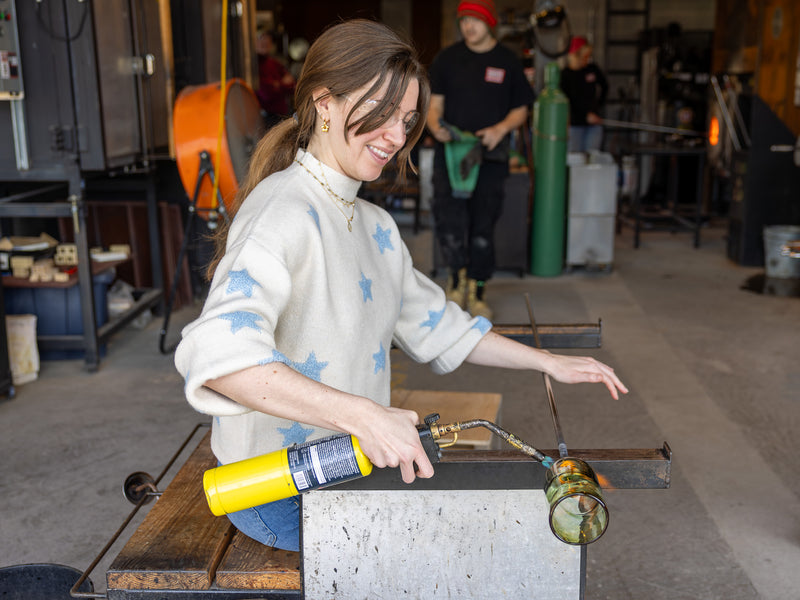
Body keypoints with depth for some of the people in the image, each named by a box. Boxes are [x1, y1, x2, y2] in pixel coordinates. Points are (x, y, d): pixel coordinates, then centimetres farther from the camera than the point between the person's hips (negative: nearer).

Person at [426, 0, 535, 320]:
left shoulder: (508, 61, 6)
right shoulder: (447, 58, 7)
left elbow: (520, 110, 9)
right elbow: (434, 104, 7)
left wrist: (501, 129, -11)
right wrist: (436, 126, -15)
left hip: (491, 154, 0)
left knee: (483, 224, 3)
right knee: (448, 216, -13)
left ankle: (477, 290, 17)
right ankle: (457, 274, 11)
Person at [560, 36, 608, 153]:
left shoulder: (592, 68, 5)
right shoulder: (566, 74, -7)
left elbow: (604, 86, 25)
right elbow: (566, 101, -11)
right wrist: (586, 116, -14)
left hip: (594, 122, 4)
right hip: (575, 124, -4)